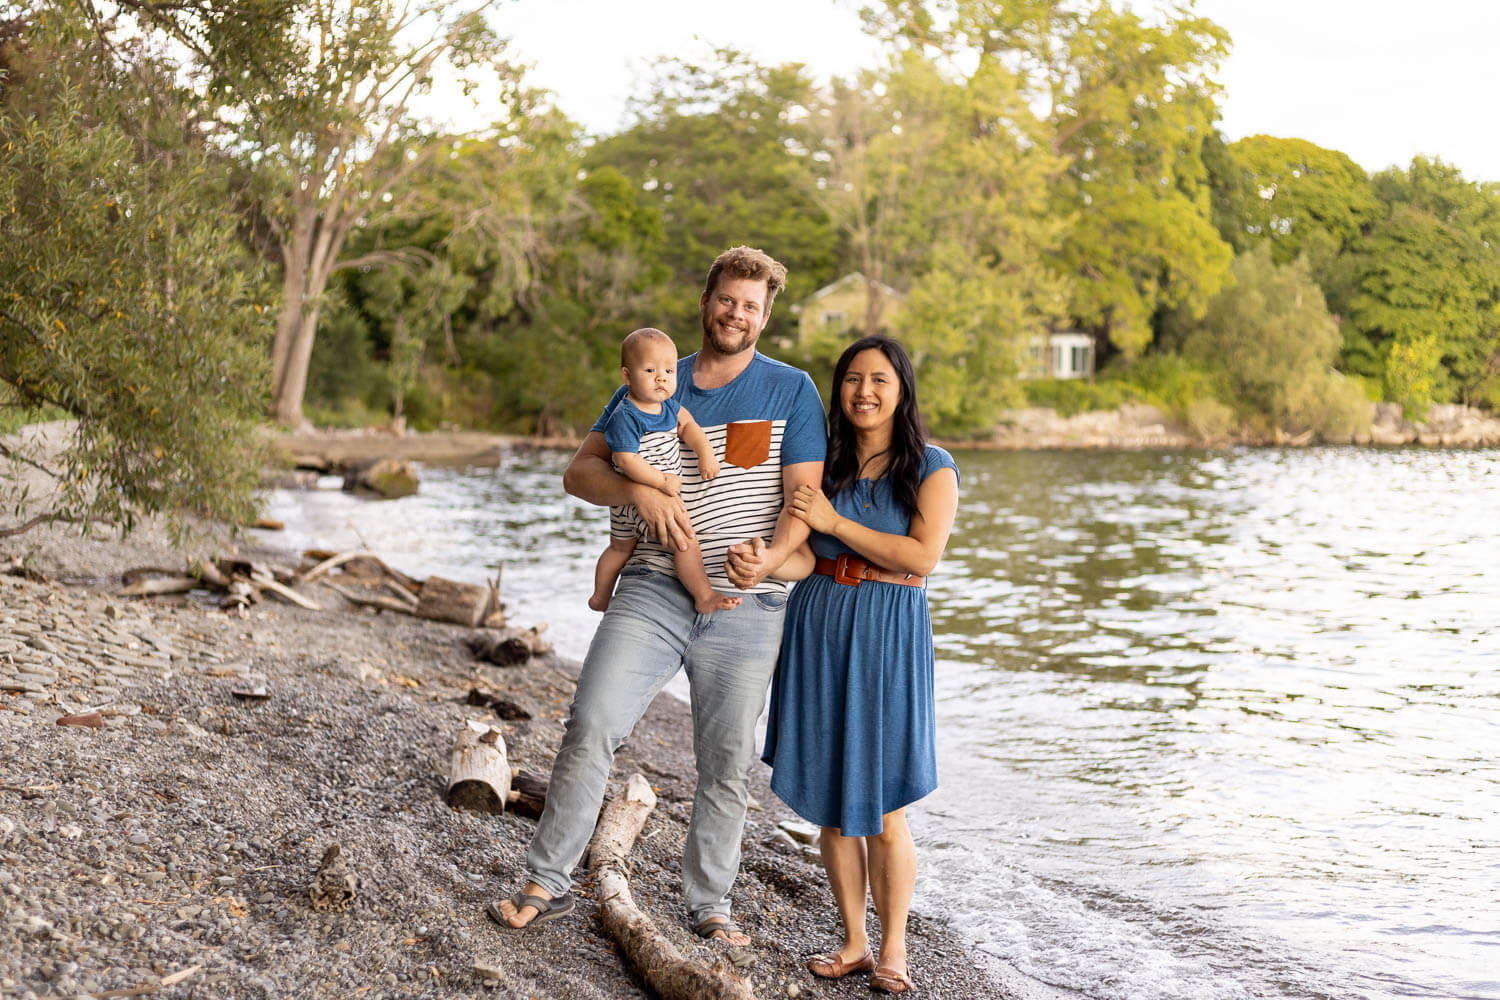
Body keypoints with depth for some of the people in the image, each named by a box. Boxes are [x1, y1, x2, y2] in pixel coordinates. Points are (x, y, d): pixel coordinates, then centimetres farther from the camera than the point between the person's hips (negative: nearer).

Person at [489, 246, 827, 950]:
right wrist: (640, 491, -15)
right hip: (653, 590, 1)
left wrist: (771, 557, -22)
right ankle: (547, 881, 1)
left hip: (746, 606, -1)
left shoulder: (791, 391, 5)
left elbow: (804, 496, -2)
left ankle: (709, 905, 22)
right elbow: (580, 472, 6)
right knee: (592, 726, -11)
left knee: (727, 765, 7)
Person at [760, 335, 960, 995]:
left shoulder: (931, 467, 0)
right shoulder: (822, 464, 10)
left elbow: (922, 555, -11)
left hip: (887, 638, -3)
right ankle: (854, 942, 19)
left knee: (882, 811, -3)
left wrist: (834, 522, -11)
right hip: (817, 630, 4)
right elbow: (805, 556, 6)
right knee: (829, 803, 6)